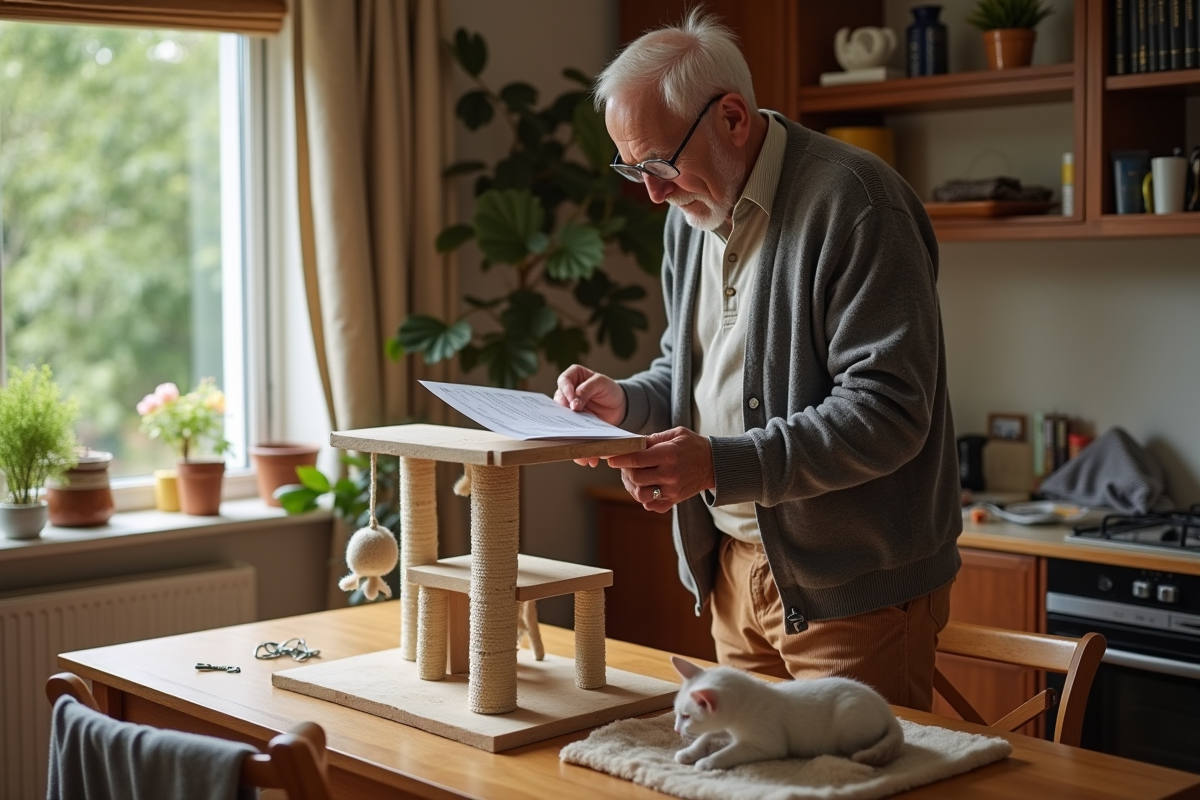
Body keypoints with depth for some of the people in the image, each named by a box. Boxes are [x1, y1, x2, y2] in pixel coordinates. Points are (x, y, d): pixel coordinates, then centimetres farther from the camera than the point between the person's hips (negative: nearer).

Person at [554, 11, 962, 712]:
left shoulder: (853, 201, -17)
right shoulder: (691, 213, 9)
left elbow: (889, 411, -23)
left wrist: (722, 464, -28)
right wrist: (625, 401, 1)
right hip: (735, 570, 8)